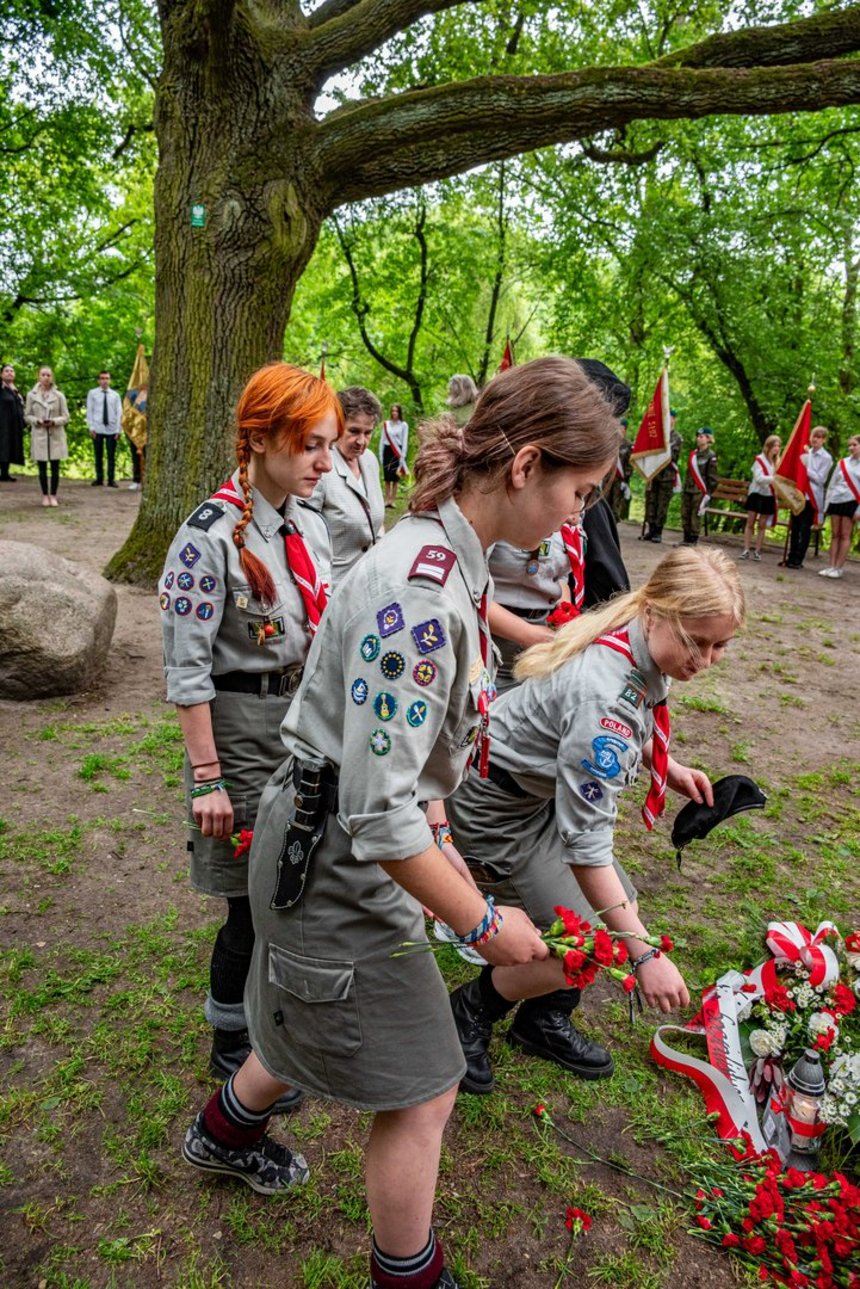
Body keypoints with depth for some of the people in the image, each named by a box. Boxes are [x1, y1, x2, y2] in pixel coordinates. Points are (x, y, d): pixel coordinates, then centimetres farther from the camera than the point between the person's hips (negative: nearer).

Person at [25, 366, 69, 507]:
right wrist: (37, 421, -13)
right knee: (42, 468, 4)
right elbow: (27, 416, 6)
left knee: (55, 468, 0)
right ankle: (45, 495, 13)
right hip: (39, 435, 1)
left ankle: (53, 496, 9)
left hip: (56, 436, -1)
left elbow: (65, 417, 2)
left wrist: (54, 421, -16)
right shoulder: (31, 395, 3)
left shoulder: (59, 396, 0)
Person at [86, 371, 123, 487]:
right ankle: (99, 479, 12)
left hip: (112, 429, 1)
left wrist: (118, 430, -2)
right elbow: (89, 411, 4)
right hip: (97, 429, -1)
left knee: (111, 456, 1)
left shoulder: (115, 395, 8)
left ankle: (111, 480, 7)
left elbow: (119, 413, 6)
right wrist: (91, 427, -5)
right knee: (98, 455, 5)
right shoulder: (92, 393, 5)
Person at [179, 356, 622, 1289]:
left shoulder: (445, 558, -1)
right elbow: (378, 815, -30)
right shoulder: (418, 592, -32)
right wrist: (482, 921, -18)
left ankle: (225, 1131, 60)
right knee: (420, 1092, 8)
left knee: (319, 1014, 31)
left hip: (330, 850, 10)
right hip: (337, 863, -10)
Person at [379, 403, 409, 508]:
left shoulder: (403, 425, 2)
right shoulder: (386, 424, 8)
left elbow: (405, 441, 0)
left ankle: (392, 500, 4)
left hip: (397, 452, -2)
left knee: (395, 477, 0)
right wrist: (380, 454, 4)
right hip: (387, 451, 2)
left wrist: (403, 456, -8)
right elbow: (382, 439, 9)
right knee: (387, 477, 2)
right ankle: (387, 500, 8)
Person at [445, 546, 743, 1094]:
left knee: (620, 905, 10)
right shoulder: (602, 691, -38)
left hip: (543, 789, 9)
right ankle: (468, 1014, 18)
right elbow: (585, 841, -34)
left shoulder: (640, 645, -10)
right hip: (495, 806, -9)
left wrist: (669, 767, 2)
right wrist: (644, 953, -31)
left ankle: (544, 1021, 31)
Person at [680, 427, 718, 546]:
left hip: (700, 491, -6)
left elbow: (712, 477, -8)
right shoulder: (693, 453, 12)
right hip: (688, 489, 7)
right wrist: (685, 488, 15)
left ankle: (693, 541, 4)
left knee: (696, 516, -3)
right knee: (685, 515, 8)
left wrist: (708, 494, -10)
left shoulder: (711, 455, -7)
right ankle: (686, 540, 17)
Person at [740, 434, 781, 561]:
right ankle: (746, 550, 2)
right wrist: (773, 479, -34)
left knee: (762, 525, 5)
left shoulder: (777, 461, 6)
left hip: (769, 496, 4)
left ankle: (757, 551, 9)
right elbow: (758, 478, -20)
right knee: (750, 523, -1)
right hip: (756, 494, -4)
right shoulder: (759, 459, -9)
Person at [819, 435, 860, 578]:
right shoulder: (842, 463, 10)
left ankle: (839, 568, -1)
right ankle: (831, 566, 6)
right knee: (834, 534, 5)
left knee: (845, 535, -3)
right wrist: (826, 504, 8)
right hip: (836, 501, 4)